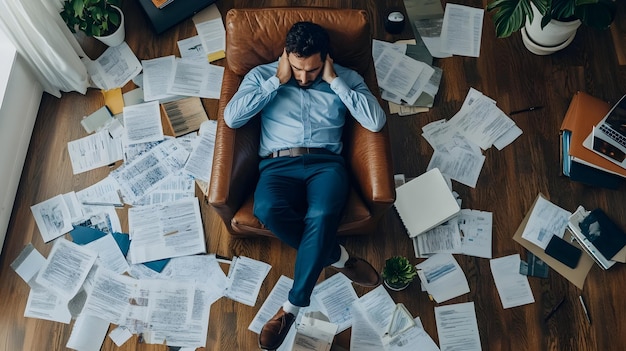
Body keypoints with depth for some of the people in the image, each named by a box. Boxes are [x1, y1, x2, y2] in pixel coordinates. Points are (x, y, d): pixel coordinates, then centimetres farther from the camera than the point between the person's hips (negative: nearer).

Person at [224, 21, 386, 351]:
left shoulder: (345, 77, 13)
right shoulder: (262, 75, 12)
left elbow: (376, 121, -3)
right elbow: (231, 118, -4)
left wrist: (334, 80, -4)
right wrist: (277, 81, -4)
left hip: (326, 163, 0)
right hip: (278, 165, 1)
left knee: (321, 215, -35)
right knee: (267, 209, -35)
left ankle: (292, 307, -18)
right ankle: (339, 257, -12)